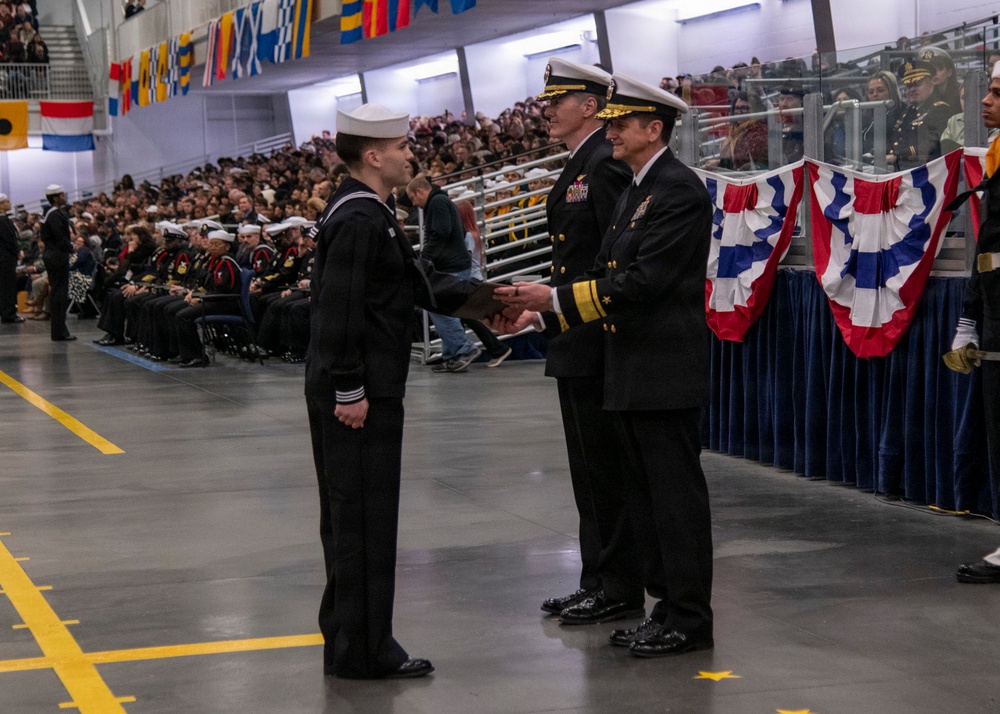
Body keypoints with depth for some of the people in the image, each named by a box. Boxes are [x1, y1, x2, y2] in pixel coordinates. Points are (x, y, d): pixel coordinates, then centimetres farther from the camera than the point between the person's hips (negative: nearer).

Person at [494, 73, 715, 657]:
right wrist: (537, 314, 7)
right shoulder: (636, 192, 18)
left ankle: (690, 621, 3)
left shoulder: (679, 191, -14)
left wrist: (554, 298, -20)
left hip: (666, 373, -10)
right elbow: (607, 274, 17)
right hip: (634, 375, 10)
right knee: (647, 495, 14)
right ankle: (670, 605, 22)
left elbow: (643, 279, -22)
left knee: (676, 494, -4)